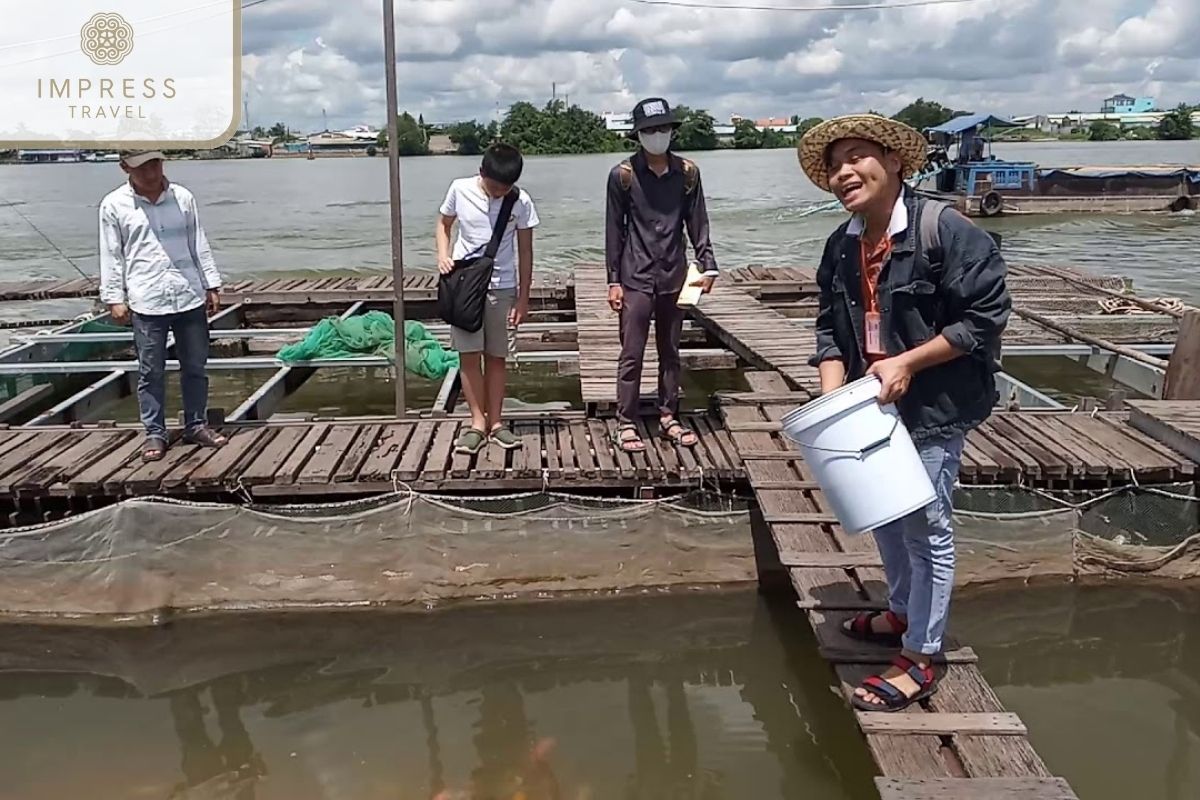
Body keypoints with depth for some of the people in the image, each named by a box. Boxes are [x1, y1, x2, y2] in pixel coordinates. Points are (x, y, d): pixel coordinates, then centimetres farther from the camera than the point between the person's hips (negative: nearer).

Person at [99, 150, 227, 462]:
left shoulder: (182, 198, 6)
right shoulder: (114, 205, 0)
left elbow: (199, 245, 11)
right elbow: (111, 256, 2)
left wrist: (212, 285, 10)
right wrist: (114, 298, -2)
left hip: (190, 296, 2)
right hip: (146, 302, -2)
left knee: (195, 367, 9)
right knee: (151, 372, 4)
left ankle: (196, 425, 22)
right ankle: (154, 433, 15)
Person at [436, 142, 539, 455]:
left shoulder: (521, 202, -8)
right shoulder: (460, 189, -6)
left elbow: (525, 250, -1)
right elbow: (443, 223, 11)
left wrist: (523, 297, -1)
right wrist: (443, 255, -8)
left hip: (502, 287, 0)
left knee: (497, 356, 5)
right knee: (469, 354, -2)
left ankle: (495, 422, 14)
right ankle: (478, 423, 5)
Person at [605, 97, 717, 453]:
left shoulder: (687, 173, 3)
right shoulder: (623, 174, -4)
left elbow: (697, 223, 7)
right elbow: (614, 230, -2)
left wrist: (707, 265, -4)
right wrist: (614, 280, -4)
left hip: (674, 277, 3)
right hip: (636, 279, -3)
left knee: (670, 352, 12)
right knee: (632, 354, 0)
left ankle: (668, 418, 22)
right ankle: (626, 423, 8)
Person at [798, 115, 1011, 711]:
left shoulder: (946, 231, -19)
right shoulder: (841, 248, 3)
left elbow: (984, 318, -19)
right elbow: (830, 329, 6)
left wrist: (906, 363, -22)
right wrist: (833, 399, -9)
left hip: (934, 407, -7)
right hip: (873, 404, 8)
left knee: (925, 527, 1)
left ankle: (919, 660, 14)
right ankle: (902, 613, 44)